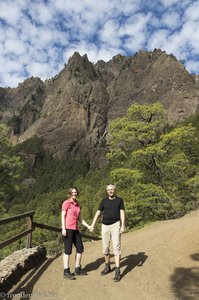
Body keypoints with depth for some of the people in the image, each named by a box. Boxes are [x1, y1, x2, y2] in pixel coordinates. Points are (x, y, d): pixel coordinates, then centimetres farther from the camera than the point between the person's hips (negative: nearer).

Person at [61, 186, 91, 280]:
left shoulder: (77, 204, 13)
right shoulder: (66, 203, -6)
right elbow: (63, 216, -10)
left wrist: (88, 226, 9)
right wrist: (63, 229, -17)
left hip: (75, 229, 7)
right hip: (67, 229, -7)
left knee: (80, 248, 10)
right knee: (68, 250, -1)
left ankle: (77, 269, 24)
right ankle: (66, 271, 11)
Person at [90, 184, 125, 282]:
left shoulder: (119, 200, 1)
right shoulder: (104, 200, 6)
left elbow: (122, 213, -3)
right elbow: (98, 212, 8)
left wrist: (122, 226, -12)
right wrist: (92, 224, 4)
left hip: (115, 225, -3)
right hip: (105, 226, 3)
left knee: (116, 247, -9)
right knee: (105, 248, 10)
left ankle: (117, 271, -5)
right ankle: (107, 267, 29)